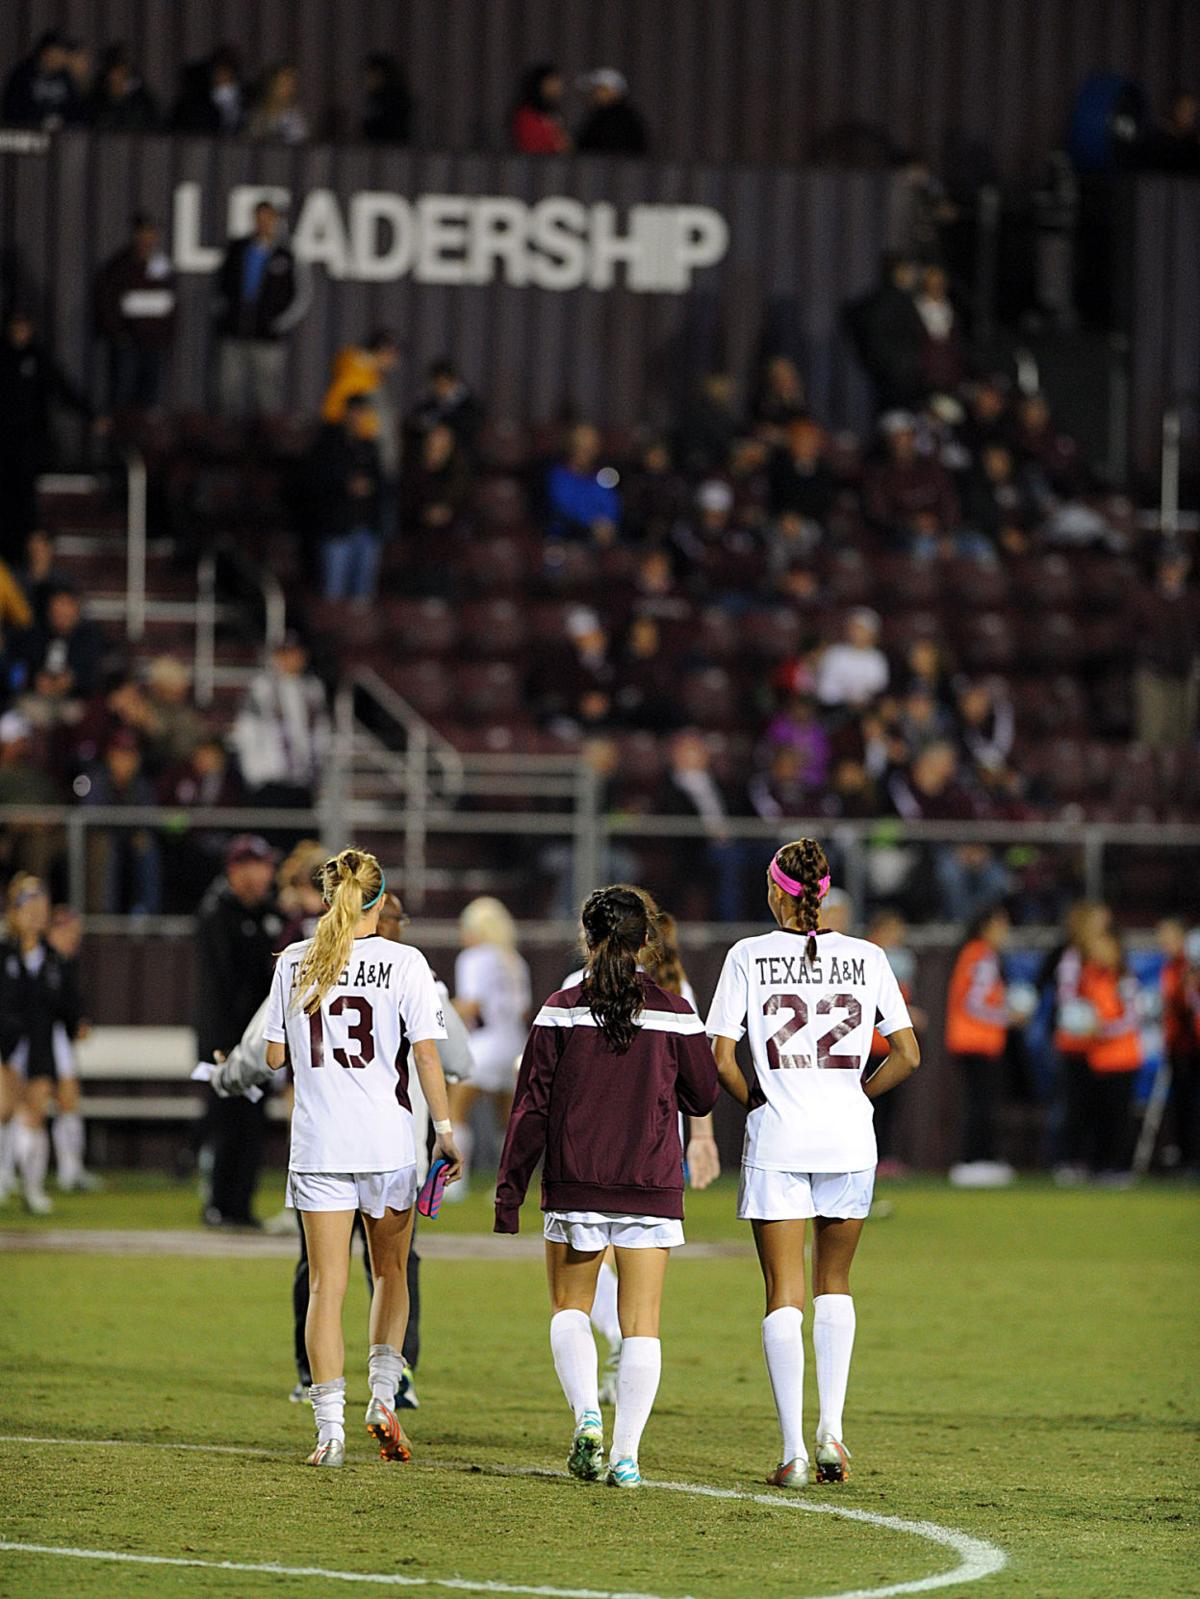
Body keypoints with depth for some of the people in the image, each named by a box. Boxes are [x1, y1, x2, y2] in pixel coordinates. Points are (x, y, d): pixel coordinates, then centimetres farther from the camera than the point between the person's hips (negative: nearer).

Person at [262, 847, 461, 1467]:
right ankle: (383, 1397, 7)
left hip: (317, 1142, 1)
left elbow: (275, 1055, 7)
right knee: (391, 1273, 18)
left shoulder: (294, 962, 3)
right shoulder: (404, 963, -4)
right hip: (386, 1142, -1)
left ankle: (330, 1427, -4)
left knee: (327, 1283, 2)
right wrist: (444, 1130, -2)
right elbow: (426, 1052, -8)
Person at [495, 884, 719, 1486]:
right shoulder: (673, 1013, -3)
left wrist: (509, 1190, 2)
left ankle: (586, 1416, -8)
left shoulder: (561, 1011, -5)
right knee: (641, 1323, 5)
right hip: (652, 1188, 0)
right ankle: (626, 1454, -1)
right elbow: (702, 1098, 7)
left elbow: (531, 1107, -4)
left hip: (575, 1185, 0)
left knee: (569, 1308, 15)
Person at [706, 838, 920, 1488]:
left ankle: (793, 1450, -5)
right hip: (848, 1140, 2)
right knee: (834, 1284, 18)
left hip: (777, 1141, -2)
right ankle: (831, 1428, 6)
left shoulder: (749, 956, -3)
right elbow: (907, 1054, 1)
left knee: (785, 1294, 1)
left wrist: (754, 1100, 10)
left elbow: (722, 1061, -7)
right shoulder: (866, 958, 2)